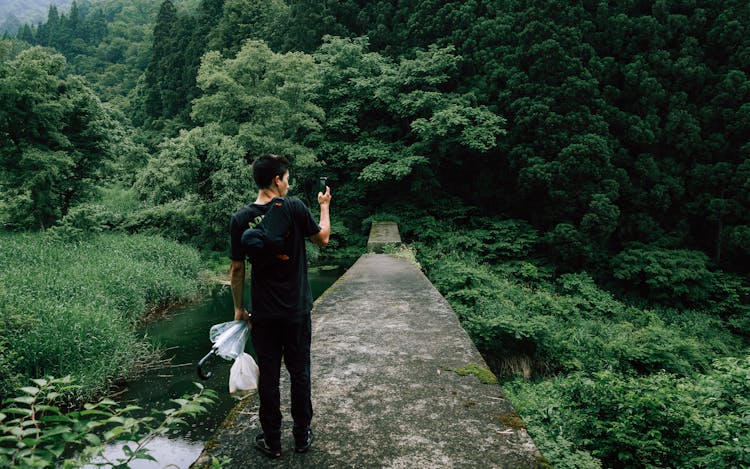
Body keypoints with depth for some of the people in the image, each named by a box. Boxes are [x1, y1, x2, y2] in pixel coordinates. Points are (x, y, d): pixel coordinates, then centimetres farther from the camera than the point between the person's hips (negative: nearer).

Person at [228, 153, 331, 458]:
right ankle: (302, 436, 27)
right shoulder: (294, 208, -13)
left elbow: (237, 268, -2)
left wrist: (239, 308, 10)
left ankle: (272, 441, 23)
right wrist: (324, 206, 19)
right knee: (299, 373, 14)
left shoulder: (241, 219, -7)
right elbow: (322, 239, 3)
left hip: (263, 314, 1)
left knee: (268, 376, 11)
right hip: (297, 311, -1)